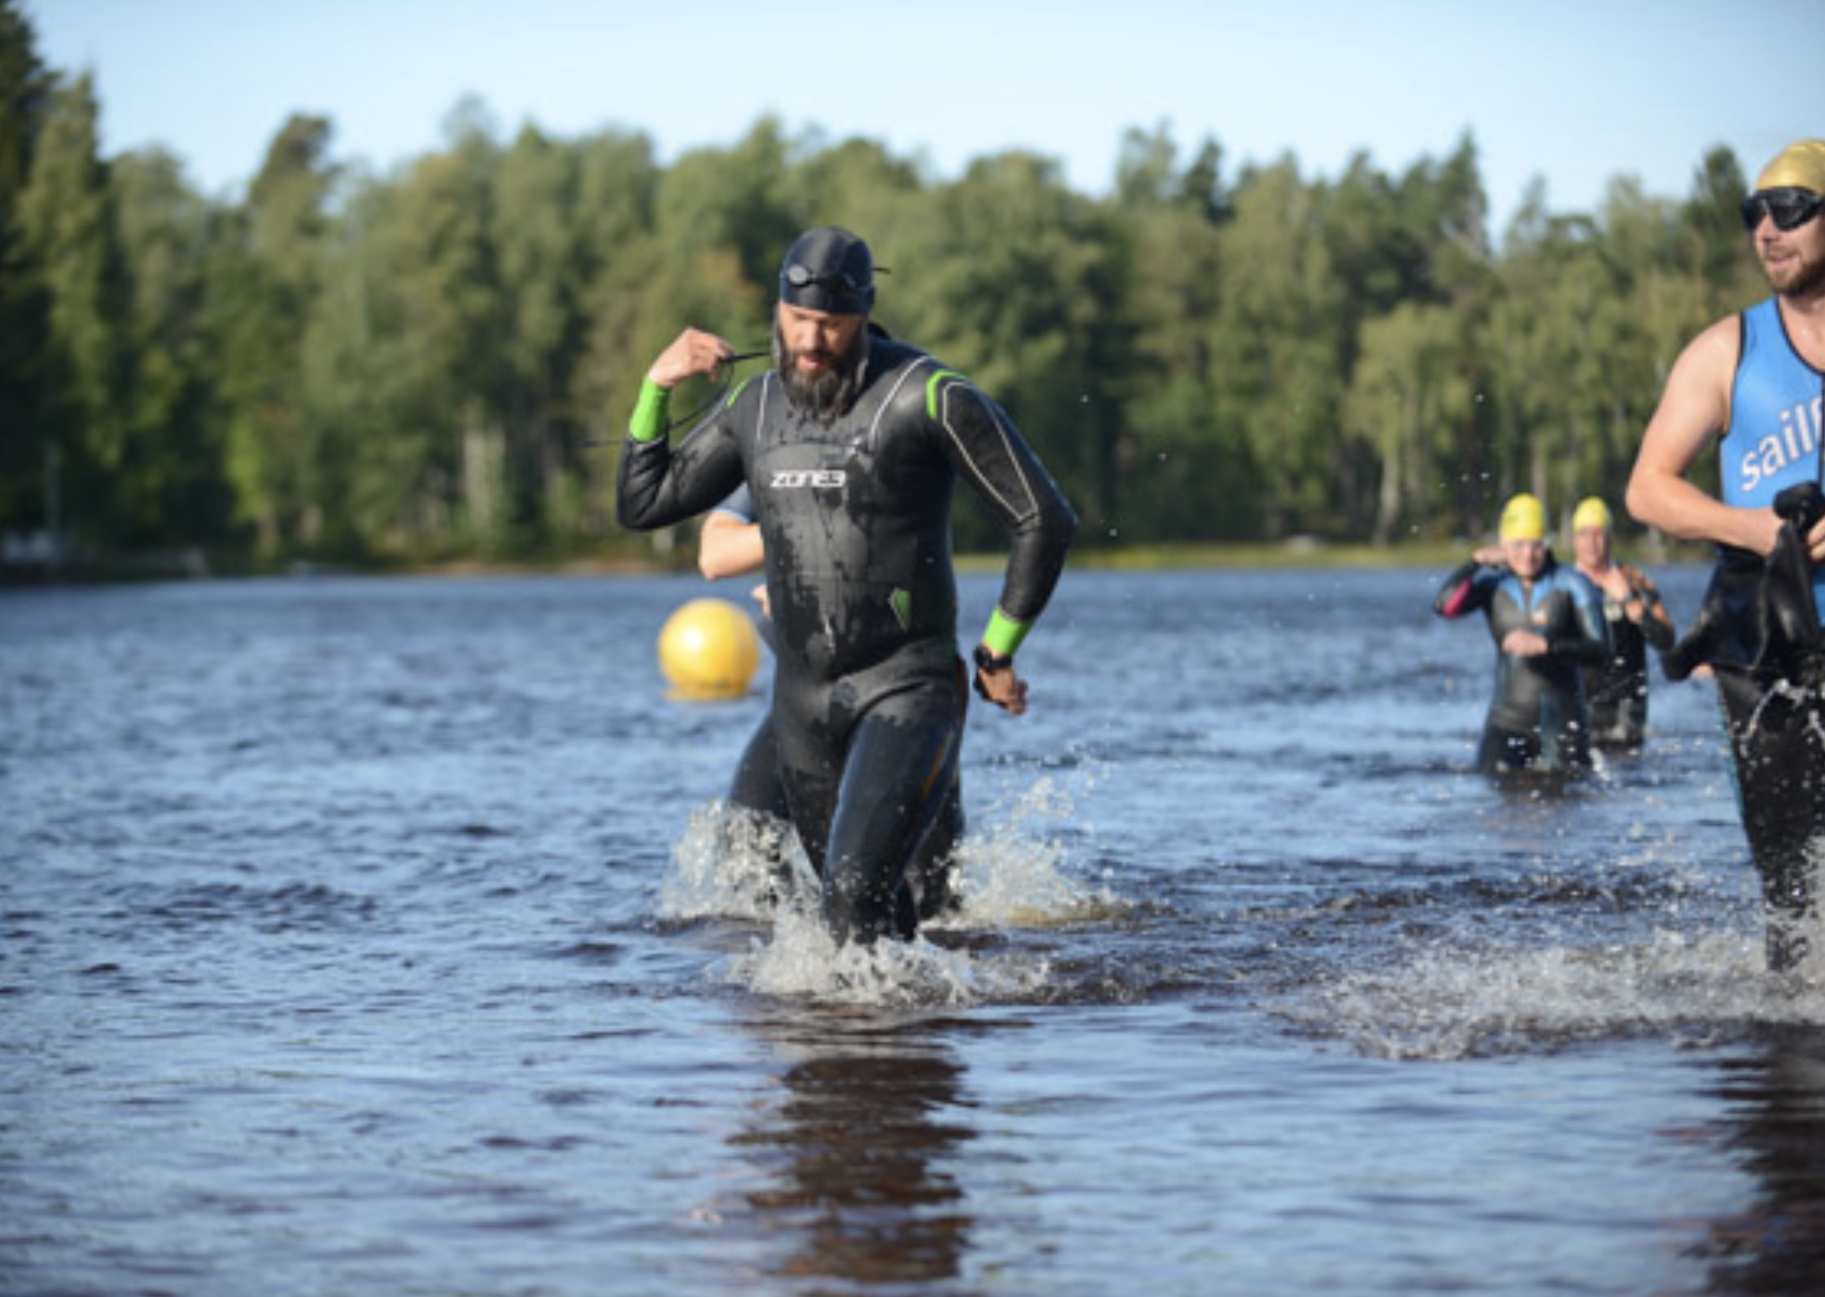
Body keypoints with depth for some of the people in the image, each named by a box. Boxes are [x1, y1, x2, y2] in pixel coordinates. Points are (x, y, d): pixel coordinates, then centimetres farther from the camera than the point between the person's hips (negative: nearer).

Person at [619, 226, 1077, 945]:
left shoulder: (929, 397, -12)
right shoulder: (756, 407, 7)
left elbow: (1044, 520, -9)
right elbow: (642, 504, 13)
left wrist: (998, 652, -7)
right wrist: (657, 386, 4)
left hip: (908, 691, -6)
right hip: (804, 698, 6)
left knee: (856, 895, -22)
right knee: (875, 912, 17)